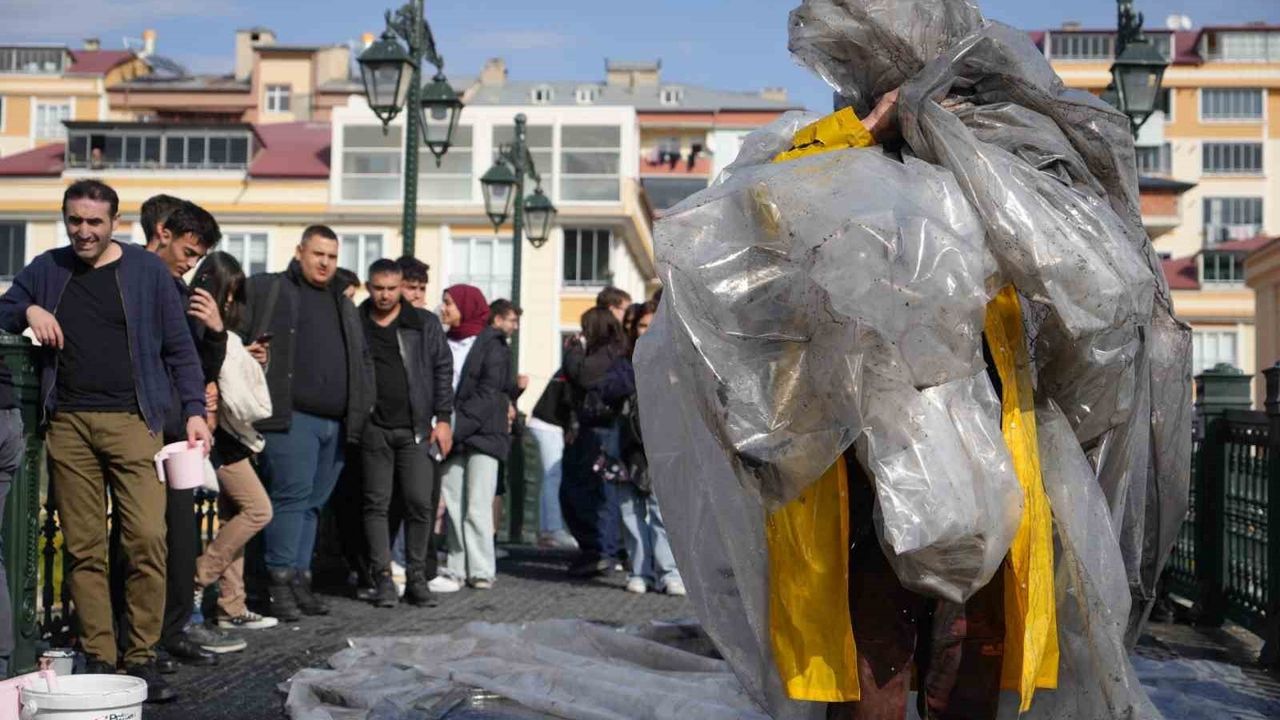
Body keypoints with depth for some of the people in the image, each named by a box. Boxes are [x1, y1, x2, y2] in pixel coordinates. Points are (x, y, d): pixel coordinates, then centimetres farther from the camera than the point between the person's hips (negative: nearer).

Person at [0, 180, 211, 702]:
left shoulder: (147, 271, 5)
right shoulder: (46, 270, 13)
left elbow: (179, 348, 7)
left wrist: (194, 410, -3)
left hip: (132, 422, -2)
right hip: (68, 424, 2)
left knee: (147, 539, -11)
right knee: (82, 549, 2)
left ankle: (142, 659, -3)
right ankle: (97, 659, 9)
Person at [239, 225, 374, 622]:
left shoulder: (344, 306, 24)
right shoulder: (265, 290, 4)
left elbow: (362, 360, 28)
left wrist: (360, 408, 16)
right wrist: (246, 355, -16)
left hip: (337, 423, 6)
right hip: (291, 416, -6)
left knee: (312, 503, 10)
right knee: (292, 495, -11)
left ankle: (300, 578, 15)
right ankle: (280, 582, -5)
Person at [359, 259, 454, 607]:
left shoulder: (424, 324, 7)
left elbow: (443, 370, 8)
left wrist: (443, 419, 1)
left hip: (415, 428, 0)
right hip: (373, 429, 0)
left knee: (420, 503, -2)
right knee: (377, 502, 1)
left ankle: (417, 576, 7)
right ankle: (384, 578, 6)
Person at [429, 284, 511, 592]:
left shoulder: (492, 345, -2)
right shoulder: (445, 344, 15)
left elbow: (487, 394, -11)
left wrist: (457, 426, -18)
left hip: (482, 434, -5)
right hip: (453, 437, 5)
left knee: (477, 507, -8)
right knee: (454, 505, 2)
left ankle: (481, 570, -4)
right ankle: (457, 569, 5)